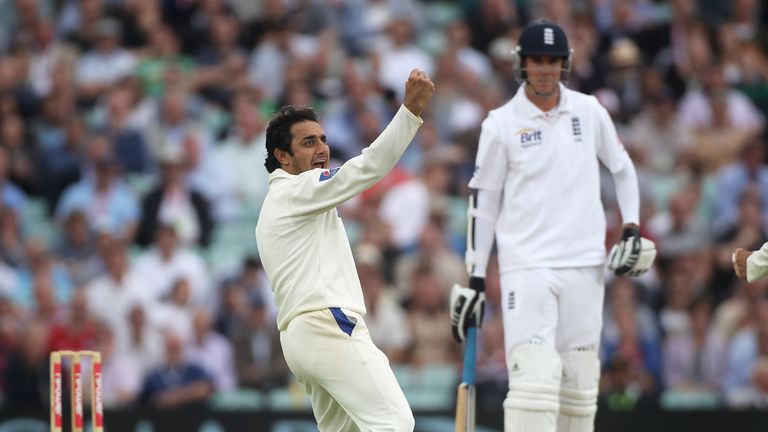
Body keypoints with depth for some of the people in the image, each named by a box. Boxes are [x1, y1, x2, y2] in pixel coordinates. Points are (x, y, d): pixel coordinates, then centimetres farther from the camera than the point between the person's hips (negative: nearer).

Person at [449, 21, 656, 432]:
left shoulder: (589, 112, 7)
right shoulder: (501, 124, 0)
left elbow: (622, 168, 20)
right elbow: (483, 199, 4)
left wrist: (632, 227, 6)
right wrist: (475, 278, 1)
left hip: (584, 266, 3)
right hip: (526, 266, -3)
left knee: (579, 379, 4)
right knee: (534, 376, -16)